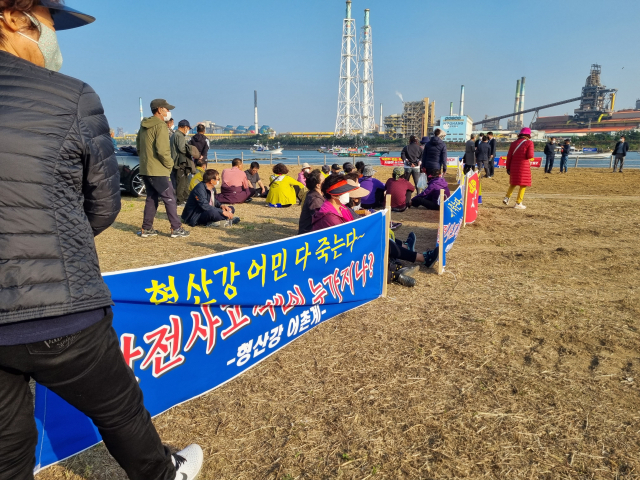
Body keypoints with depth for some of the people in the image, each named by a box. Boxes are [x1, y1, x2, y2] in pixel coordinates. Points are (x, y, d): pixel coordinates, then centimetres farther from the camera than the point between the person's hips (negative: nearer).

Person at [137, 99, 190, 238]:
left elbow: (138, 146, 20)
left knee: (151, 198, 15)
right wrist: (169, 164, -9)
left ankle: (146, 229, 18)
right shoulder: (160, 126, -13)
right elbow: (162, 150, -21)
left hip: (145, 169, 9)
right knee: (169, 198, -2)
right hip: (158, 170, -9)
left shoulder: (143, 126, 15)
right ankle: (176, 229, 0)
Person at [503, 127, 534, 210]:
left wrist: (508, 168, 11)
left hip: (514, 167, 5)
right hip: (524, 167, -5)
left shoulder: (514, 143, 8)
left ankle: (507, 197, 10)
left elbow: (509, 156, 6)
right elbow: (530, 156, -16)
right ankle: (518, 203, 5)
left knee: (513, 183, 22)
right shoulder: (529, 143, -5)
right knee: (523, 185, 5)